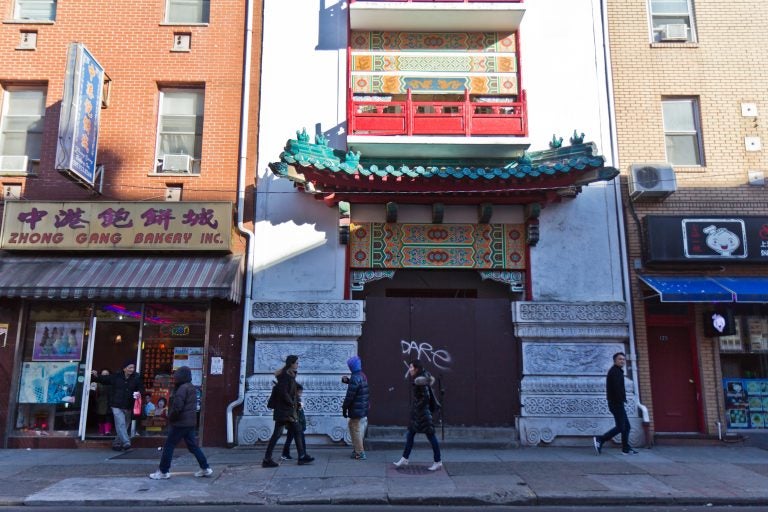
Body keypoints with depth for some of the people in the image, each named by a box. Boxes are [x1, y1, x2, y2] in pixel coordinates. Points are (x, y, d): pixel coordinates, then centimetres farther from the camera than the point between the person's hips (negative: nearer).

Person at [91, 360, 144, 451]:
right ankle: (126, 442, -19)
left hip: (128, 407, 2)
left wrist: (139, 393, -21)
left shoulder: (137, 378, -2)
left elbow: (141, 388, 0)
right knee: (121, 424, -16)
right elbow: (104, 379, 10)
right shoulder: (116, 376, -2)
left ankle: (117, 443, 28)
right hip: (117, 405, -2)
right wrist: (96, 376, -4)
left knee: (124, 426, 12)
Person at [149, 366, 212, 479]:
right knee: (193, 446, 13)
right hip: (190, 422, 9)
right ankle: (205, 468, 13)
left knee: (169, 446, 2)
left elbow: (177, 407, -23)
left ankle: (163, 471, 9)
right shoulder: (192, 388, 13)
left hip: (180, 423, -9)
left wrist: (170, 418, -6)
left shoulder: (182, 388, -16)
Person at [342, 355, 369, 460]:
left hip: (356, 410, -9)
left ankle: (360, 453, 10)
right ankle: (356, 448, 30)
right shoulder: (363, 376, 8)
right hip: (363, 409, 9)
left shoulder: (355, 378, -21)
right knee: (352, 425, 22)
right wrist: (348, 381, 14)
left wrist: (344, 408, -11)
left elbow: (350, 395, -20)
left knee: (357, 431, 2)